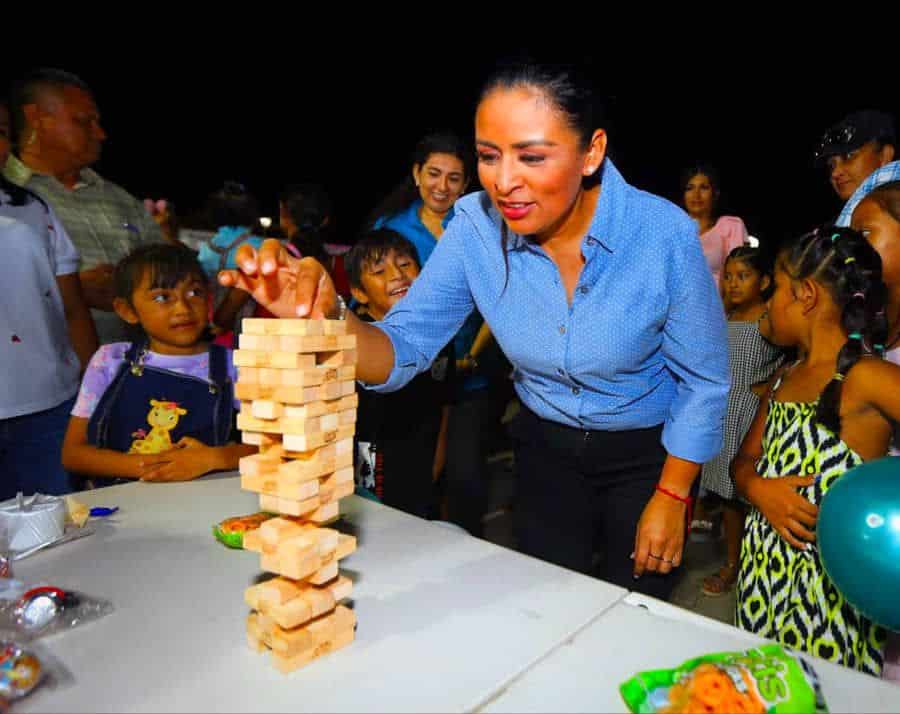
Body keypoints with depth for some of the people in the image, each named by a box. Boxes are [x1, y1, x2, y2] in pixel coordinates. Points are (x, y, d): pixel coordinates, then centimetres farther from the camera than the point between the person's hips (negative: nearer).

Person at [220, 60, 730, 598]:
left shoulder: (664, 234, -26)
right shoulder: (476, 226, -19)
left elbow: (705, 380, -13)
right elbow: (403, 350, -19)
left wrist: (672, 497, -8)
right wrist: (328, 316, -40)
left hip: (650, 453, -1)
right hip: (547, 446, 2)